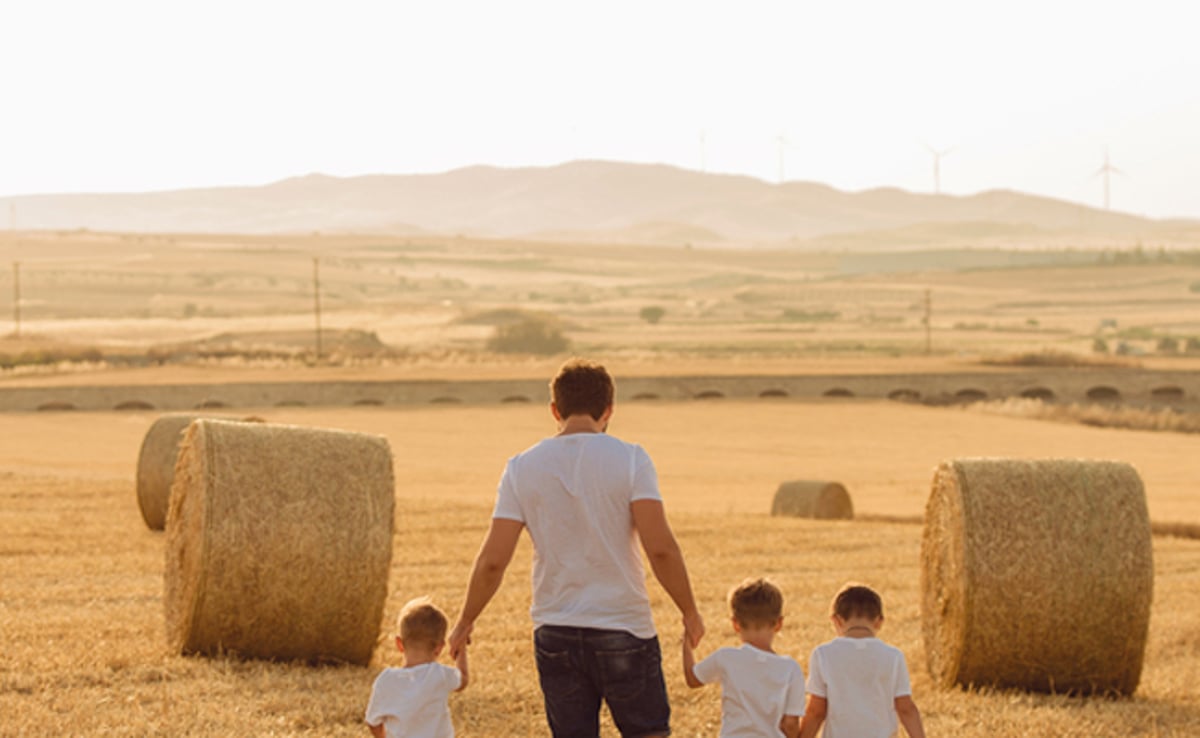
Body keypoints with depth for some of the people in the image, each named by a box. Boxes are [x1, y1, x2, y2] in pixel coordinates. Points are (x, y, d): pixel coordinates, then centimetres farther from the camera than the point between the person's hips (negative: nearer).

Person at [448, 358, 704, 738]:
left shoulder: (522, 467, 0)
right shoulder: (630, 459, -7)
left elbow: (493, 560, -2)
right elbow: (660, 547, -15)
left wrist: (464, 622, 11)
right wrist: (689, 611, -2)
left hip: (554, 634, 2)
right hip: (624, 629, -2)